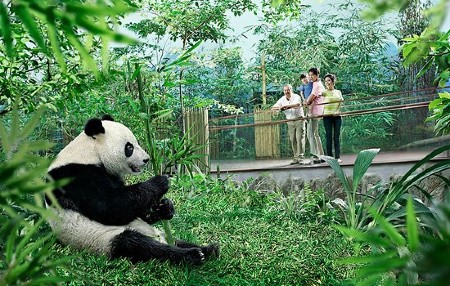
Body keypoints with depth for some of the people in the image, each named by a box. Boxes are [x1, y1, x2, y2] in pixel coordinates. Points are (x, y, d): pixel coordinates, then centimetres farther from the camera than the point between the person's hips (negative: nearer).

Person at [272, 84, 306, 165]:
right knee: (292, 140, 2)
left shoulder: (296, 96, -10)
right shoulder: (282, 99, 3)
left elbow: (297, 104, -32)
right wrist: (279, 108, -20)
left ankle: (301, 157, -8)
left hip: (299, 119, -4)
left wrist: (286, 106, -34)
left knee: (299, 138, -9)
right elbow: (273, 108, 1)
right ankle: (296, 158, 8)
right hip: (290, 121, 4)